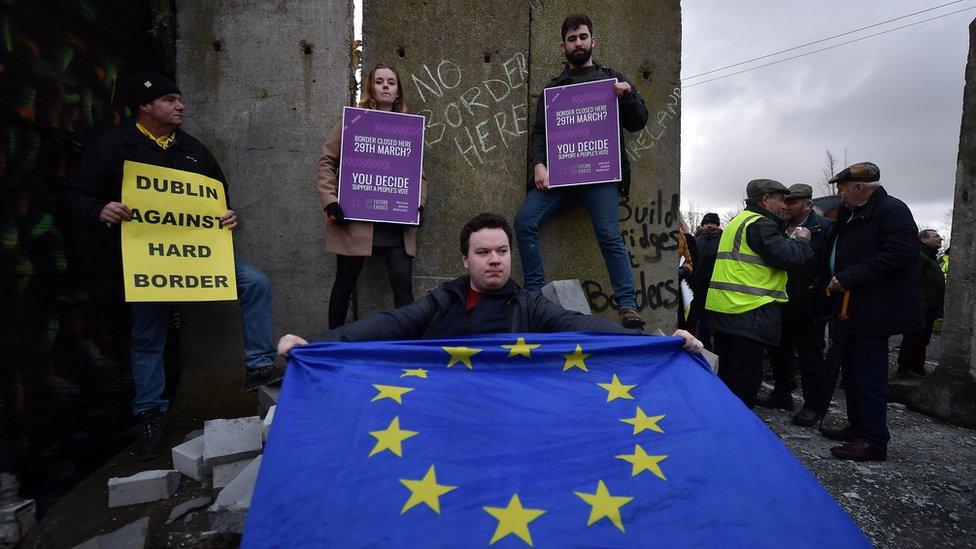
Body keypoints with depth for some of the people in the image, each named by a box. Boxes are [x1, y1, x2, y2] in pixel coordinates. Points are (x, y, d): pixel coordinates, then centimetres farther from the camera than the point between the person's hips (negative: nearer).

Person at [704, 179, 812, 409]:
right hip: (747, 313, -10)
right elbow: (787, 257, -20)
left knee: (727, 376, 19)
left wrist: (792, 240, 17)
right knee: (746, 381, -2)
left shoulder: (738, 221, 21)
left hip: (722, 309, 10)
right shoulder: (760, 223, -11)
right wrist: (802, 239, -1)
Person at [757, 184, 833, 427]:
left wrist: (815, 288, -18)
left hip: (807, 307, -7)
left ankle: (815, 405, 17)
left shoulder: (823, 227, -10)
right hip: (780, 304, 7)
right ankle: (782, 394, 33)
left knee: (810, 357, 4)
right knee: (779, 352, 17)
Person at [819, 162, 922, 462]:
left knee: (868, 376, -3)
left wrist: (847, 278, -23)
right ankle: (857, 427, 30)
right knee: (851, 370, 17)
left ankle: (874, 442, 8)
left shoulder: (891, 210, -13)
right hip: (852, 309, 10)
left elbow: (901, 255, -24)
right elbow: (836, 254, 25)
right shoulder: (849, 215, 15)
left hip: (873, 310, -10)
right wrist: (832, 281, 10)